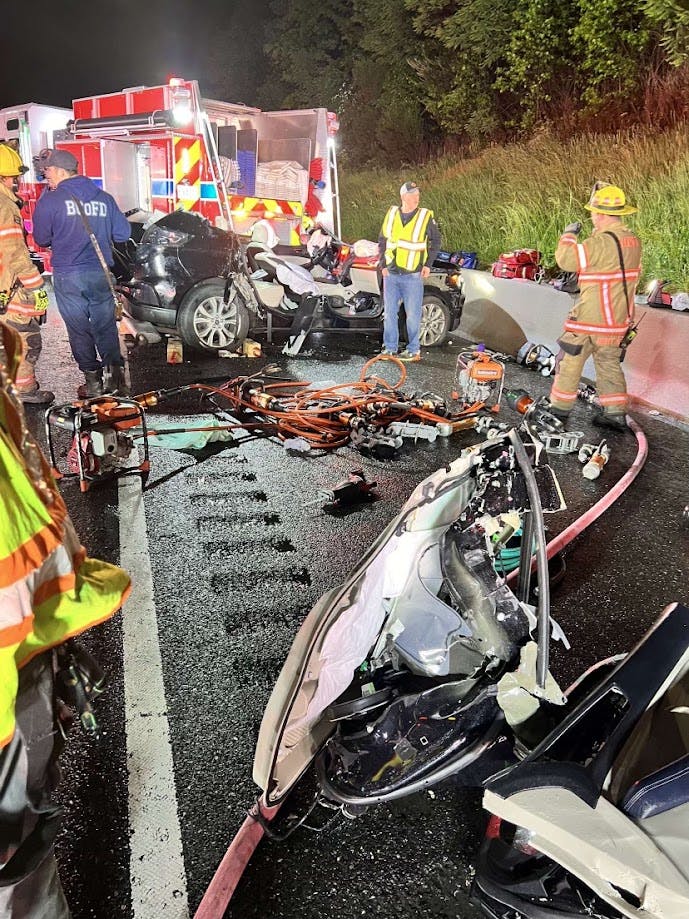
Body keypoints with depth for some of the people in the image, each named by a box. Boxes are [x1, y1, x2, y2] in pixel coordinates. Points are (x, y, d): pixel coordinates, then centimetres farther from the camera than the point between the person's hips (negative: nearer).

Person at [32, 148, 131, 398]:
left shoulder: (49, 200, -7)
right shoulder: (104, 198, 4)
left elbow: (41, 239, -1)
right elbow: (122, 233, 8)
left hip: (68, 276, -3)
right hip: (100, 273, 3)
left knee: (79, 329, 8)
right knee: (106, 326, 12)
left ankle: (93, 381, 12)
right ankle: (114, 373, 4)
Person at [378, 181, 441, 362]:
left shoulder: (426, 216, -3)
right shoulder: (391, 215, 5)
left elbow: (435, 241, 5)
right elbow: (382, 240, 13)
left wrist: (428, 264, -2)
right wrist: (384, 264, 6)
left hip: (413, 275, -3)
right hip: (391, 274, 3)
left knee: (413, 314, 0)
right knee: (389, 312, 10)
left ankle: (413, 350, 10)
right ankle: (390, 347, 21)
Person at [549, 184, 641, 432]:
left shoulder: (600, 242, -21)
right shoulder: (633, 240, 5)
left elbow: (566, 260, -18)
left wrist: (568, 234, 1)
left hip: (591, 318, -8)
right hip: (619, 318, 8)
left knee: (570, 362, 6)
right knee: (610, 364, 17)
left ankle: (559, 410, 14)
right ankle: (615, 414, 18)